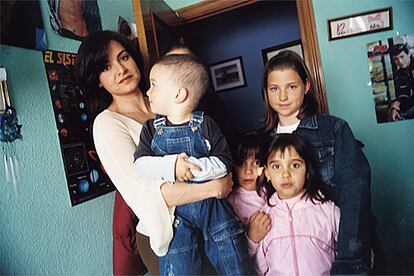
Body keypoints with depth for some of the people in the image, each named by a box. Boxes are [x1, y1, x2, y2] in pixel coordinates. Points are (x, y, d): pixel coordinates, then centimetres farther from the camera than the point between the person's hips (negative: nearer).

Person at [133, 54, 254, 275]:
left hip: (214, 205, -1)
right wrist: (170, 166, -25)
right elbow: (140, 164, -9)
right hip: (175, 210, 1)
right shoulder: (151, 129, 1)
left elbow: (225, 162, -10)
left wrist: (193, 167, -24)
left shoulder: (205, 125, -6)